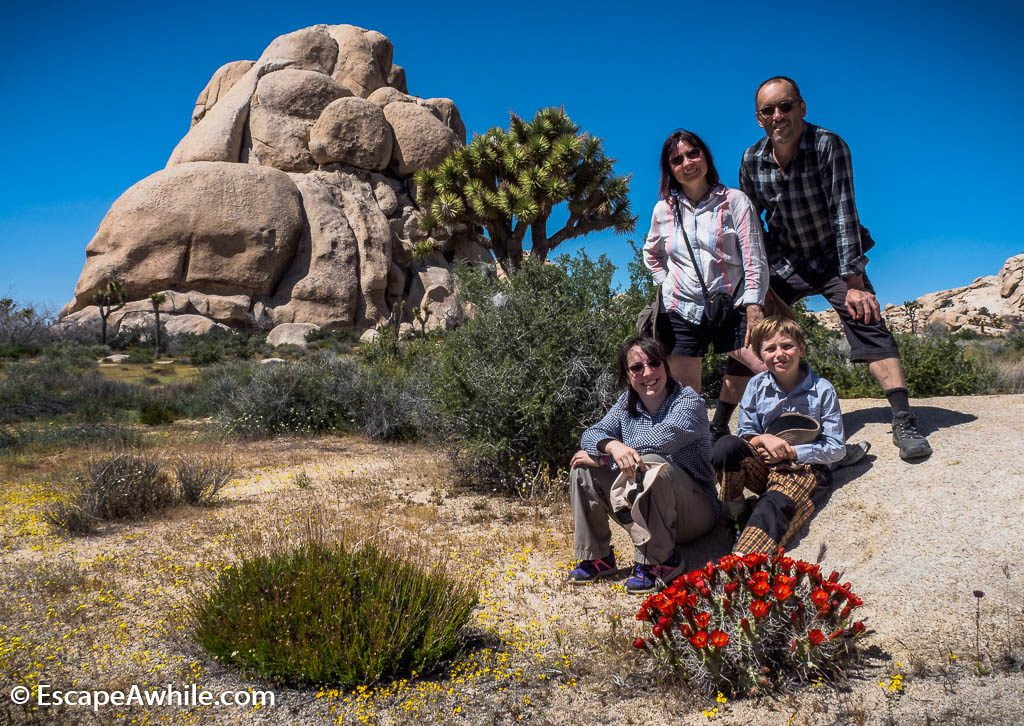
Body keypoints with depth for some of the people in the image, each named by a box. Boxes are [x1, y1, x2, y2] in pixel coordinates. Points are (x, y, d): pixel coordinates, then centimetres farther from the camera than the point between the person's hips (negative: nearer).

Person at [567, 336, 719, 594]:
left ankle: (659, 562, -20)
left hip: (694, 510, -6)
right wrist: (613, 446, -33)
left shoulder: (688, 401, -13)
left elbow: (663, 438, -31)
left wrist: (602, 457, -24)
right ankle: (596, 557, -1)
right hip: (640, 514, 6)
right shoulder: (626, 403, 5)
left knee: (650, 464, -35)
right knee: (584, 467, -9)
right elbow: (592, 433, -7)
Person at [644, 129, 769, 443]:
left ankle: (719, 428, 7)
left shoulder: (734, 200, -1)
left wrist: (753, 305, -13)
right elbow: (651, 254, 24)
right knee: (687, 398, 1)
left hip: (731, 308, -1)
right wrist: (665, 283, 9)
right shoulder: (664, 209, 7)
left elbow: (754, 257, -5)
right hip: (681, 311, 1)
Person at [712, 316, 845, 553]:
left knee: (775, 505, -37)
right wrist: (763, 439, -18)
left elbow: (836, 449, -4)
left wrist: (791, 452, -15)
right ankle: (734, 512, -13)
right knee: (726, 446, -30)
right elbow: (744, 434, 6)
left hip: (805, 467, -3)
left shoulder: (822, 390, -4)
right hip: (764, 465, 3)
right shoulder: (756, 386, 3)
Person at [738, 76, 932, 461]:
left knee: (867, 322, -21)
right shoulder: (751, 160, -8)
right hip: (784, 263, 3)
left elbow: (843, 212, -26)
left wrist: (853, 282, -30)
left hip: (833, 257, -3)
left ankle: (904, 422, -22)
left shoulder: (828, 146, -20)